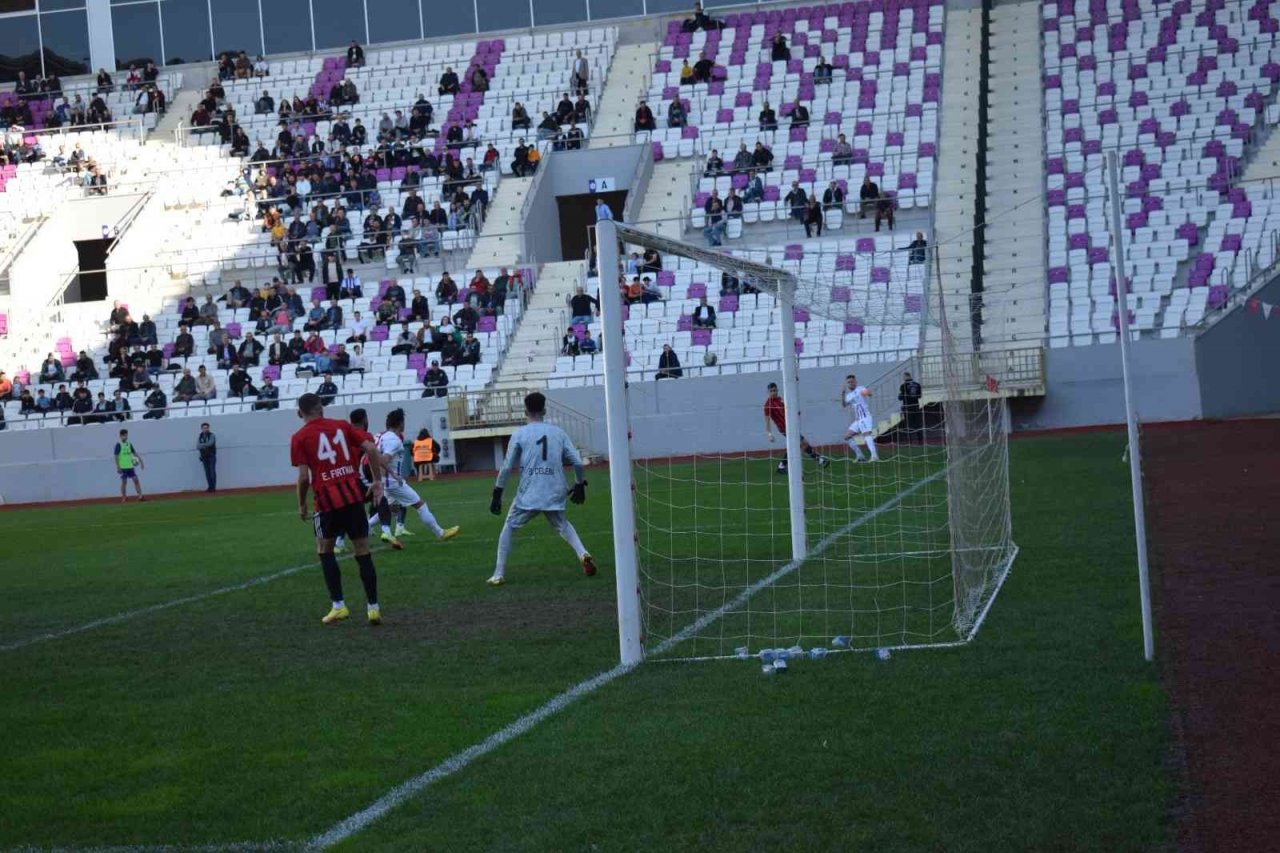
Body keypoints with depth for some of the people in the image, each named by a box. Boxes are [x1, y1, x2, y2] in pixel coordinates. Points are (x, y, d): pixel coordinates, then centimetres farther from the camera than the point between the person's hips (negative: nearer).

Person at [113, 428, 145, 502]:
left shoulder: (129, 444, 11)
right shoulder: (118, 445, -6)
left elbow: (135, 453, 17)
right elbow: (116, 456, -7)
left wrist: (140, 461, 11)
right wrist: (118, 467, -12)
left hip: (130, 466, 5)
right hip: (123, 467, -5)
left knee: (136, 480, -3)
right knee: (124, 482, 1)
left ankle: (140, 496, -4)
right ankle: (123, 497, 13)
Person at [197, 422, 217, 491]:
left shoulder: (212, 435, -5)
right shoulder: (200, 436, 9)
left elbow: (210, 443, -21)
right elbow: (198, 446, -2)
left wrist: (202, 445, -12)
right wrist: (205, 445, -18)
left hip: (211, 456, -4)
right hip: (204, 456, 4)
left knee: (212, 471, -10)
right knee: (207, 472, 3)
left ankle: (213, 487, -10)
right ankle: (210, 487, 5)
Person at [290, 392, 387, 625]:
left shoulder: (300, 438, 1)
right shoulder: (342, 426, 10)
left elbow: (303, 477, -6)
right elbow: (371, 448, 0)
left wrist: (302, 505, 6)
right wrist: (377, 480, 8)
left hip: (327, 499, -3)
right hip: (354, 495, 3)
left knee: (324, 550, 14)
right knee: (363, 552, 8)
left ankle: (338, 605, 4)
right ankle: (373, 607, 6)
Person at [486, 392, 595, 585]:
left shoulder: (520, 434, 1)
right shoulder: (558, 432, 8)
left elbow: (507, 468, -2)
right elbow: (577, 462, 4)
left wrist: (497, 495, 2)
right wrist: (580, 484, 19)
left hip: (528, 495, -3)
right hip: (554, 494, 3)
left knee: (509, 528, 13)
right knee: (562, 525, 26)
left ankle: (499, 574, 6)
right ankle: (583, 554, 2)